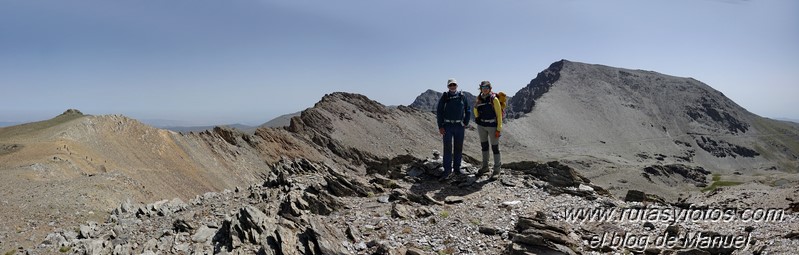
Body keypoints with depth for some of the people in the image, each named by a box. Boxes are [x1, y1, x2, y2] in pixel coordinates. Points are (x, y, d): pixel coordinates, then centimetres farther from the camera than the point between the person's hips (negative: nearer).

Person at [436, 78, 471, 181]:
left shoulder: (462, 96, 4)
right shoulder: (444, 97, 0)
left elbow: (468, 111, 12)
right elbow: (439, 112, 1)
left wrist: (466, 123, 5)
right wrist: (440, 126, -5)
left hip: (459, 126, 2)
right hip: (447, 126, -2)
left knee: (459, 148, 9)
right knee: (447, 148, -6)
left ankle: (457, 168, 21)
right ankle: (447, 171, -3)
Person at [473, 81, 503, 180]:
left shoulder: (494, 99, -12)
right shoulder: (479, 99, 4)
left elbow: (499, 115, -12)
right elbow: (476, 112, 18)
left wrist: (499, 129, -15)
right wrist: (476, 106, -3)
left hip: (492, 126, -5)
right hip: (481, 125, 6)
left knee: (495, 147, 0)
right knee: (484, 145, 15)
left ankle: (497, 169, 12)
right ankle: (485, 167, 29)